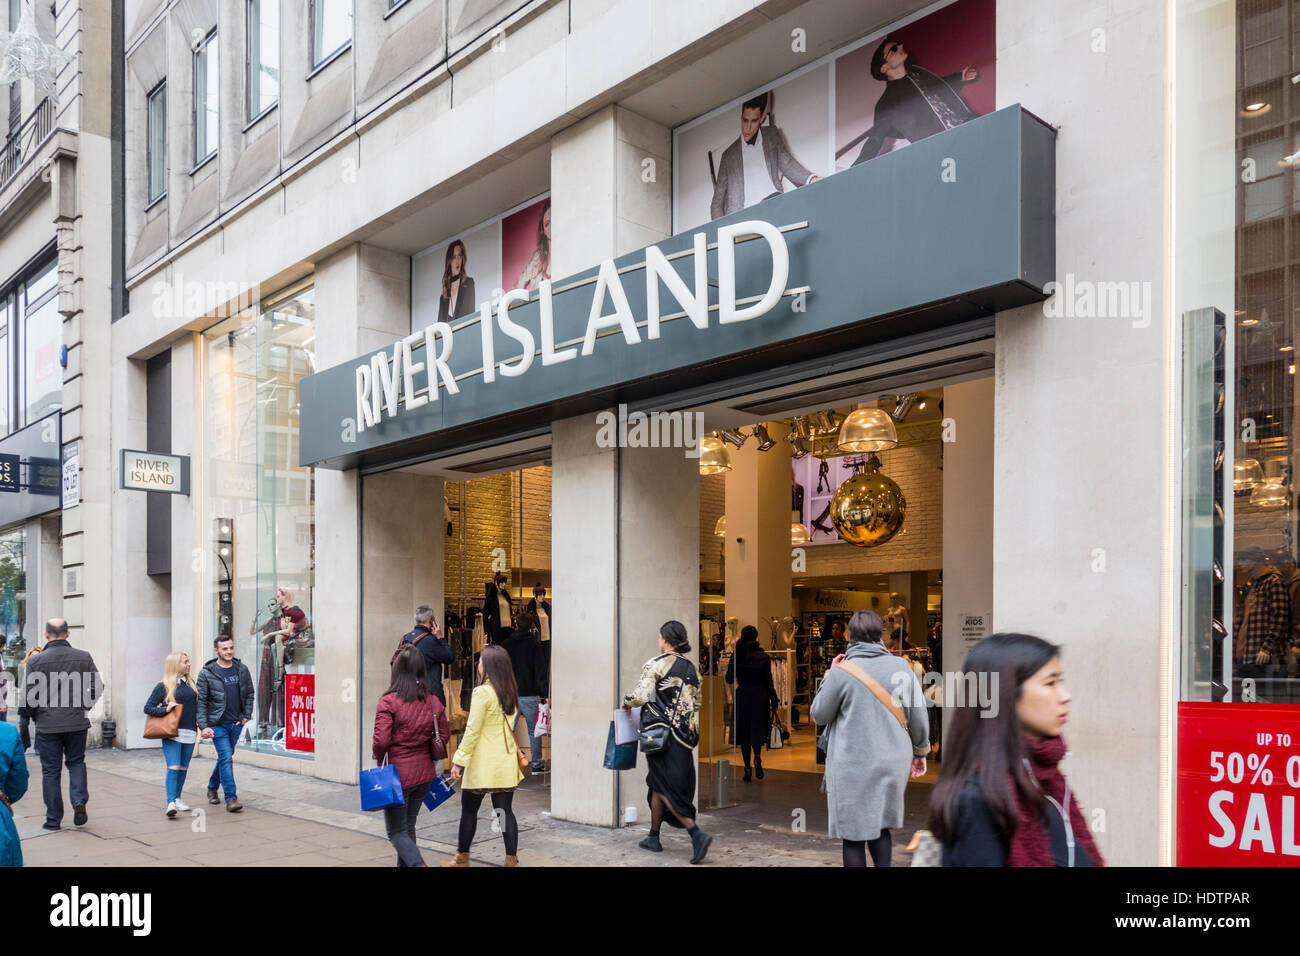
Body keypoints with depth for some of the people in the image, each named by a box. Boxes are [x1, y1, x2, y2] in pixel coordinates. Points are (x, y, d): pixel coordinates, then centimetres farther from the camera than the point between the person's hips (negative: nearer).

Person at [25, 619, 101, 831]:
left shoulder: (36, 661, -6)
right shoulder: (83, 657, 0)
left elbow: (29, 695, -7)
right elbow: (97, 687, -1)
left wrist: (36, 716, 10)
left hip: (47, 724, -1)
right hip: (77, 722, 2)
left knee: (51, 770, 8)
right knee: (76, 762, 19)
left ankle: (53, 819, 13)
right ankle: (79, 801, -3)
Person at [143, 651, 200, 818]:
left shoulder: (190, 684, 13)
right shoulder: (163, 686, -1)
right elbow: (148, 708, -1)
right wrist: (165, 710, -16)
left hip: (190, 734, 5)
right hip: (172, 734, -5)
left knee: (183, 768, 10)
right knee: (173, 767, -14)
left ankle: (177, 798, 23)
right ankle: (171, 803, -18)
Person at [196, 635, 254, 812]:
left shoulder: (242, 669, 3)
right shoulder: (206, 673, -8)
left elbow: (249, 693, 14)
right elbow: (201, 702, -7)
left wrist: (246, 715, 5)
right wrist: (203, 727, -14)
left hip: (236, 723, 5)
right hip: (217, 724, -4)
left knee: (225, 757, 16)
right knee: (226, 758, -13)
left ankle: (212, 788, 39)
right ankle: (230, 798, -10)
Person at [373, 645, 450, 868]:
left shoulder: (389, 701, -17)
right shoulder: (433, 701, 0)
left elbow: (381, 740, -20)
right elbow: (444, 735, 6)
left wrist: (379, 758, -1)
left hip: (398, 772, -5)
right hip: (425, 772, 6)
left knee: (396, 831, 5)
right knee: (408, 826, 21)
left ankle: (417, 863, -14)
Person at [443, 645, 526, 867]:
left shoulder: (482, 692, -14)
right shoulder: (510, 692, 7)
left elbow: (472, 730, -14)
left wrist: (459, 761, -9)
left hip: (483, 764, -6)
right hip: (506, 762, 6)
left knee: (469, 809, 10)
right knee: (505, 810, 7)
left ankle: (462, 858, 21)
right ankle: (512, 859, 6)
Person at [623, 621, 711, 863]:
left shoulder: (656, 664, -9)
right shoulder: (691, 668, 11)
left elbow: (640, 696, -15)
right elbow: (696, 704, 15)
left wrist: (626, 702, 5)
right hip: (684, 737, 7)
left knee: (666, 789, -3)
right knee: (658, 785, 18)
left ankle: (697, 834, -17)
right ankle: (653, 838, 25)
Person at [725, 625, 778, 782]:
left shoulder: (736, 656, -4)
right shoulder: (764, 657, -5)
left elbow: (729, 679, 0)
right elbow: (768, 681, -3)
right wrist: (773, 699, 6)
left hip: (742, 696, 0)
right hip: (760, 696, 0)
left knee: (744, 732, 7)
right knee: (758, 730, 13)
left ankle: (748, 769, 4)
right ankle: (757, 757, -13)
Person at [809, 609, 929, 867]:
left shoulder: (842, 672, -12)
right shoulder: (901, 666, -1)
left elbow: (819, 715, 0)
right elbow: (919, 715, 5)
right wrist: (920, 750, 20)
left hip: (853, 768, -4)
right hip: (892, 765, 4)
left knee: (854, 835, 5)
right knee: (881, 826, 20)